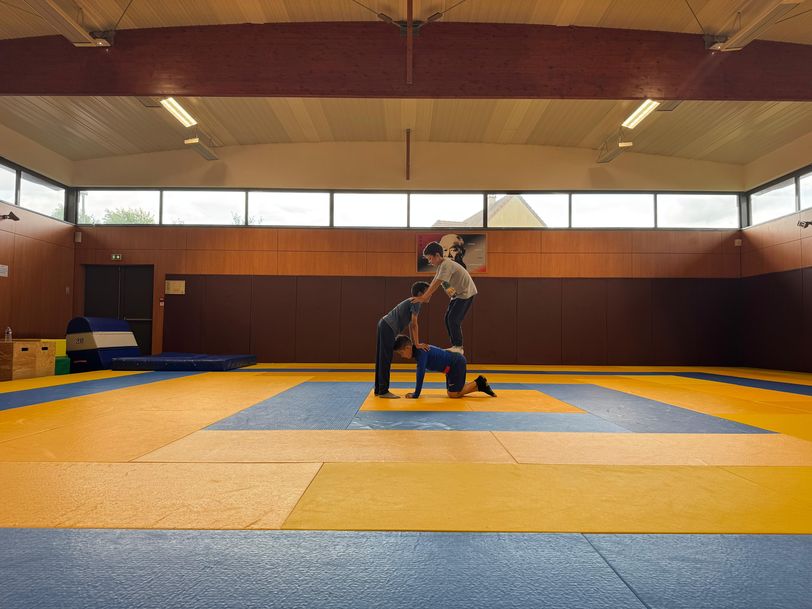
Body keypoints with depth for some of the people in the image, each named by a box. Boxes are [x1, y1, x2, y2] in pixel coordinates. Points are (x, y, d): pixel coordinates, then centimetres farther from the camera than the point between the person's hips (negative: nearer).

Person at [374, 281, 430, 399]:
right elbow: (414, 324, -12)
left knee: (382, 359, 12)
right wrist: (417, 344, -9)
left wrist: (413, 343, 24)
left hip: (383, 324, 10)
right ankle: (383, 391, -4)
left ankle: (379, 390, 18)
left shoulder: (412, 302, 22)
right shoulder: (416, 302, -7)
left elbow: (410, 325, 23)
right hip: (388, 327, -10)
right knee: (385, 359, -7)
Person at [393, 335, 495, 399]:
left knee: (453, 394, -6)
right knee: (451, 392, 16)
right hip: (453, 363, 10)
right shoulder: (418, 351, 5)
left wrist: (416, 394, -24)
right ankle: (480, 386, 22)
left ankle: (478, 383, 5)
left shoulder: (421, 352, -24)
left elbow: (421, 373, -29)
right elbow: (420, 372, 14)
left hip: (457, 363, -10)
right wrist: (416, 392, 13)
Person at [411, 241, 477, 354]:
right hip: (457, 294, 10)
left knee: (453, 319, -14)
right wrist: (425, 296, 0)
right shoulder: (441, 265, 8)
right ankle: (456, 347, 13)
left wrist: (423, 298, -28)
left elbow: (436, 284, -28)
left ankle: (458, 347, -5)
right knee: (448, 318, 7)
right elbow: (433, 282, 8)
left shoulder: (446, 265, -23)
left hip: (466, 293, -10)